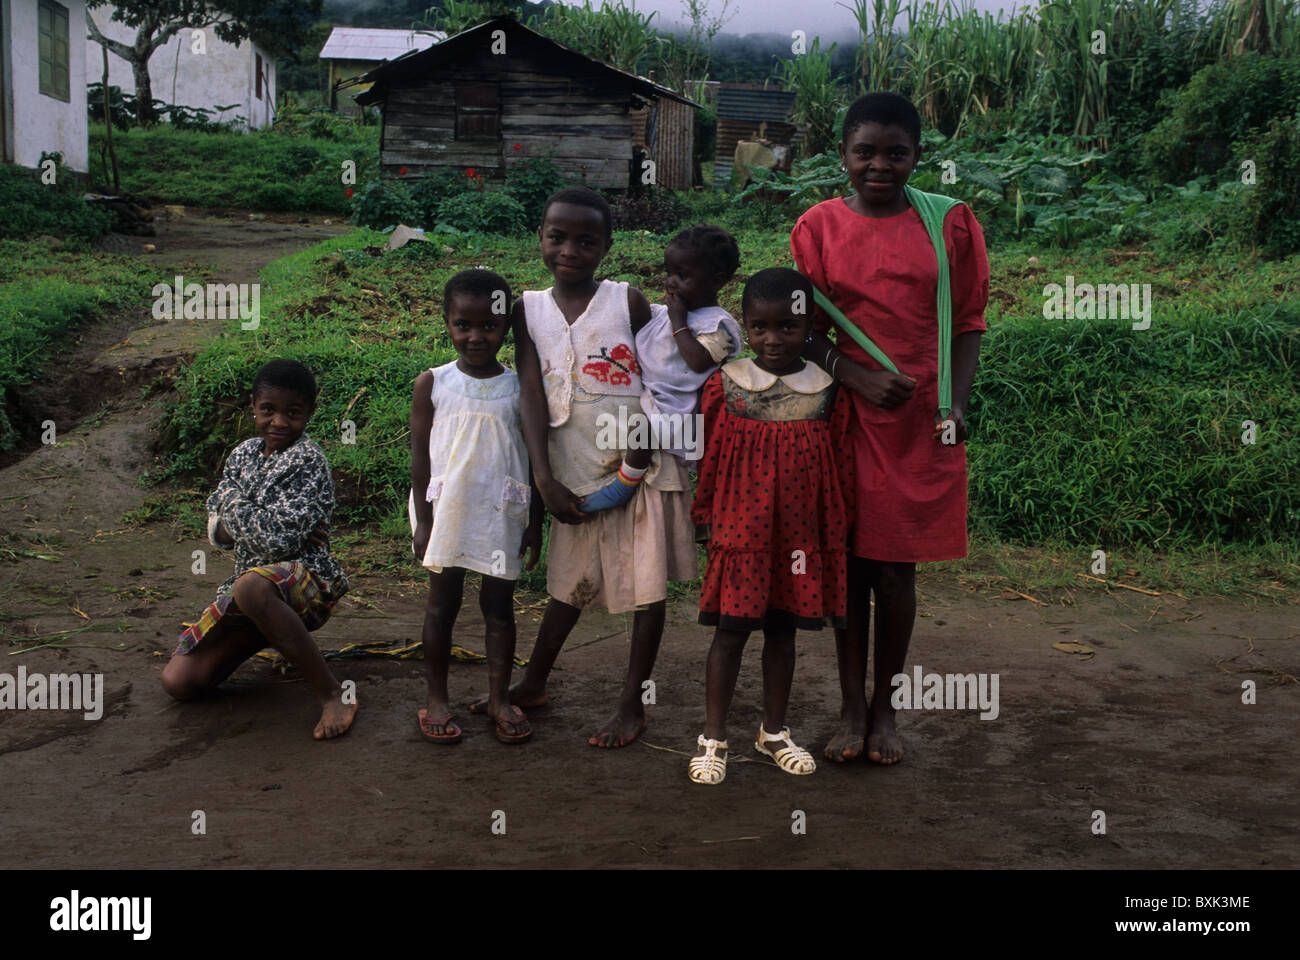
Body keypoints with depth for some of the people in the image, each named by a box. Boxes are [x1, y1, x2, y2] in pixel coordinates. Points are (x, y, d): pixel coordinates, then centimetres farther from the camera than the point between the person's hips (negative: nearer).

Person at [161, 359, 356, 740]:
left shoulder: (308, 459, -12)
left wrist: (234, 505, -6)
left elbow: (282, 539, -22)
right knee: (178, 681, -2)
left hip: (306, 578, -7)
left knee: (249, 587, -43)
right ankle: (267, 633, 23)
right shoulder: (243, 454, 11)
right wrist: (261, 528, -11)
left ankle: (333, 694, -31)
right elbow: (215, 529, 10)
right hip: (252, 575, 7)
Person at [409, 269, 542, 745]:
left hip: (502, 515, 1)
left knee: (499, 603, 9)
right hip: (448, 513, -1)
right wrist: (423, 521, -4)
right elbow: (420, 456, -1)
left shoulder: (519, 387, -1)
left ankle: (499, 697, 20)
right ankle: (437, 699, 20)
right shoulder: (432, 384, -3)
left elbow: (534, 458, 4)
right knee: (443, 603, 8)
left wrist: (535, 523, 3)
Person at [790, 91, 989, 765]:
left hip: (922, 424, 0)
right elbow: (806, 329, 2)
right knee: (849, 565, 5)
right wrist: (859, 378, -14)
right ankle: (852, 708, 18)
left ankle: (885, 710, 19)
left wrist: (955, 404, -8)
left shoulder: (950, 223, 3)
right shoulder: (818, 227, 2)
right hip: (846, 415, 0)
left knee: (896, 570, 5)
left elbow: (968, 323, 5)